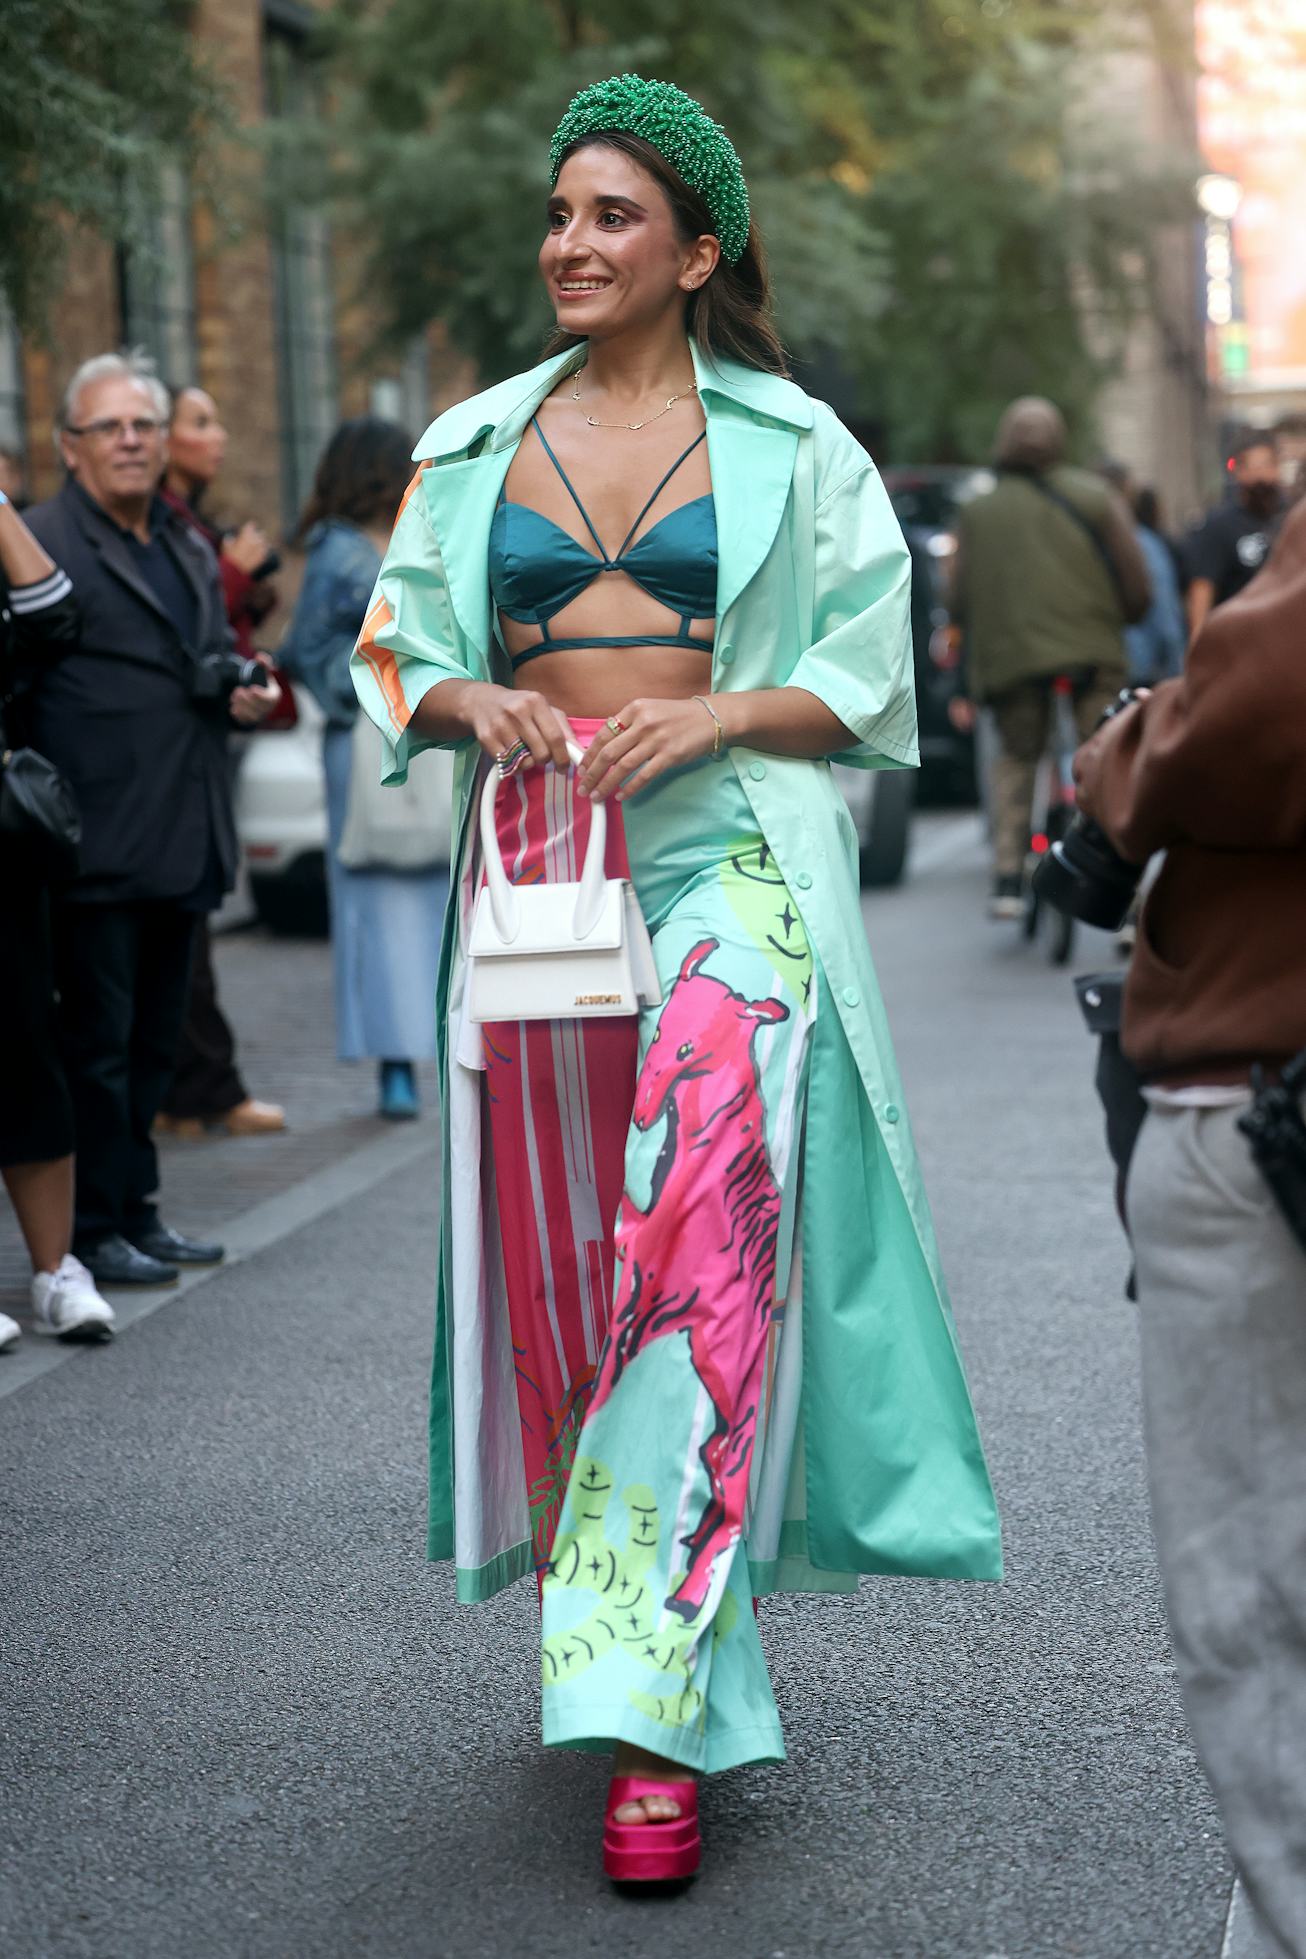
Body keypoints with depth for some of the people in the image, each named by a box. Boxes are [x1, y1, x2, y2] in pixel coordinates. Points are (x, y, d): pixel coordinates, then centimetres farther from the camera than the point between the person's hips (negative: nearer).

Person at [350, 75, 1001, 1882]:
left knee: (698, 1239, -16)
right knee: (559, 1252, 5)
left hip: (731, 866, -4)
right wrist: (473, 705, -7)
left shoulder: (792, 446, 6)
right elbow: (398, 663, 15)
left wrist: (714, 714, -12)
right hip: (538, 867, 4)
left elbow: (866, 684, 5)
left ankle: (656, 1717, -17)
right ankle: (637, 1653, 21)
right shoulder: (476, 444, 14)